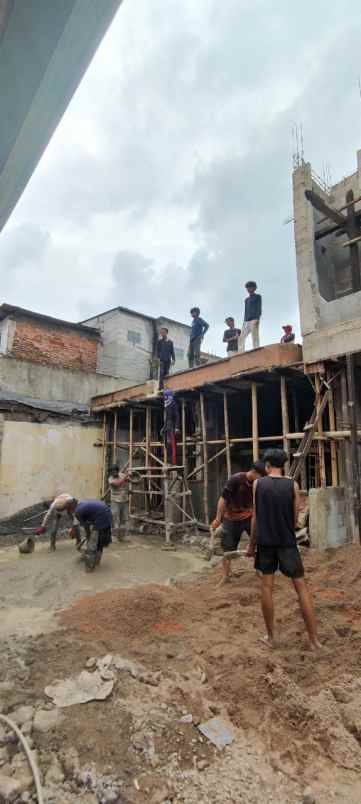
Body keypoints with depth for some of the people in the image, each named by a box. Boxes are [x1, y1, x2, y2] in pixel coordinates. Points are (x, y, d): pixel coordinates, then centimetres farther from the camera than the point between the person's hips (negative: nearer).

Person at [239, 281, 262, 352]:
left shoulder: (258, 296, 8)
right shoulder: (246, 300, 27)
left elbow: (259, 308, -4)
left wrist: (257, 319, -18)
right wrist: (244, 322, 14)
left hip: (254, 320, -7)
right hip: (246, 322, 7)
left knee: (255, 338, -16)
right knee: (242, 338, -4)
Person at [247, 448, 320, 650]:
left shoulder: (258, 484, -2)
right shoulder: (292, 485, -4)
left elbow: (256, 518, 0)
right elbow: (295, 519, 0)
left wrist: (252, 544, 9)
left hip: (265, 542, 1)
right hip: (287, 542, -1)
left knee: (267, 586, 10)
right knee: (301, 586, 8)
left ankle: (271, 636, 18)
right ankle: (314, 639, 11)